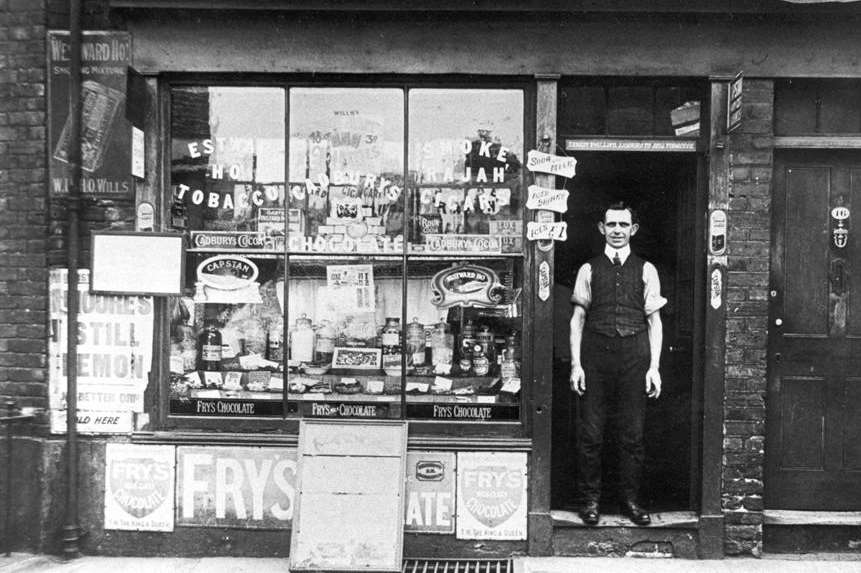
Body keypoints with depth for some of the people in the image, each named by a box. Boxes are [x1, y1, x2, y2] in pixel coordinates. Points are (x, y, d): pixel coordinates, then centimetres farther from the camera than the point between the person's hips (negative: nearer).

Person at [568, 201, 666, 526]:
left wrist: (654, 367, -1)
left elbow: (654, 321, 6)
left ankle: (630, 499, 22)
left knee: (632, 433, 7)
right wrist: (576, 363, -3)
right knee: (590, 433, 4)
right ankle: (590, 499, 17)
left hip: (634, 356, 1)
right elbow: (578, 318, 5)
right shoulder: (589, 270, 7)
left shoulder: (646, 270, 8)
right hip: (595, 356, 0)